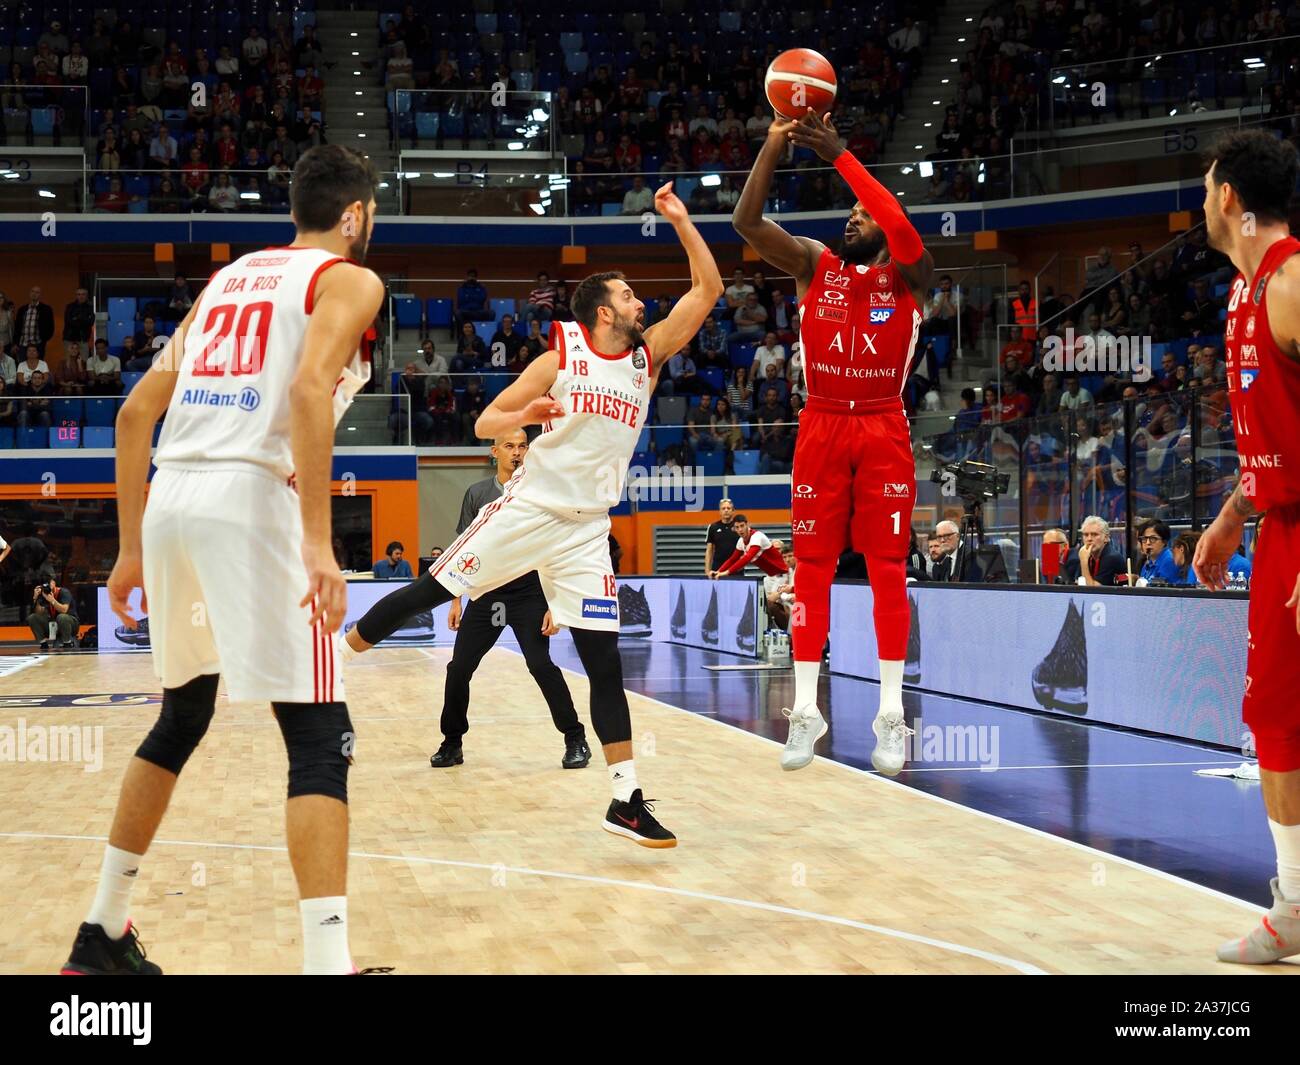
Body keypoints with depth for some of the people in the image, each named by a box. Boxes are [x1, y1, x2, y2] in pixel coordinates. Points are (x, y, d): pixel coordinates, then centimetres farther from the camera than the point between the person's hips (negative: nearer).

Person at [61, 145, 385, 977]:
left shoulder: (228, 278, 25)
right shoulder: (350, 278, 5)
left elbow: (137, 413, 20)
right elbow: (310, 386, -16)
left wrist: (132, 548, 24)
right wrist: (319, 544, -20)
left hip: (171, 502, 7)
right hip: (250, 503, -7)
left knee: (182, 718, 24)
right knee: (320, 742, -4)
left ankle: (102, 935, 31)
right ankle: (327, 961, -14)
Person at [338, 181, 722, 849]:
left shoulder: (648, 356, 7)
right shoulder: (559, 359, -1)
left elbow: (708, 291, 5)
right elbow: (483, 424, 0)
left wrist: (680, 221, -3)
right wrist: (524, 416, -21)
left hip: (586, 529, 2)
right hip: (527, 509, -2)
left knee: (604, 660, -3)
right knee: (429, 592, 0)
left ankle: (627, 801, -2)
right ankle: (334, 657, 22)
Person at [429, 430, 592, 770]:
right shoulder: (477, 494, 6)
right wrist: (456, 600, 7)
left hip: (528, 592, -3)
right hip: (485, 592, 3)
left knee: (541, 666, -14)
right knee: (458, 669, 0)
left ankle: (576, 740, -1)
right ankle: (452, 744, 17)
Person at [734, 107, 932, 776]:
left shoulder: (905, 275, 3)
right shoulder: (813, 265, 8)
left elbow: (903, 227, -21)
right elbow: (746, 223, -6)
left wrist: (839, 156, -23)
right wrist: (774, 145, -17)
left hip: (883, 431, -2)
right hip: (821, 427, 2)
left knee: (887, 570, -2)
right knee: (812, 568, 1)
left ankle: (891, 715, 3)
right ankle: (806, 711, 6)